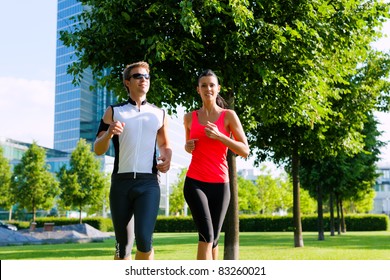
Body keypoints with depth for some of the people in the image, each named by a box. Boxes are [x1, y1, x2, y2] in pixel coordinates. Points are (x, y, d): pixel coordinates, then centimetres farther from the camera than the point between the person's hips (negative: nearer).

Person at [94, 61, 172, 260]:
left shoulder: (159, 114, 14)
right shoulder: (114, 112, 9)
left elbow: (164, 145, 26)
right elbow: (98, 149, 6)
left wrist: (167, 158, 4)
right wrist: (109, 133, -15)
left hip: (148, 183, 0)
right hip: (121, 183, 0)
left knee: (144, 240, -18)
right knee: (122, 244, 6)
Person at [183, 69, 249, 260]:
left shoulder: (229, 115, 2)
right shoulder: (190, 117, 8)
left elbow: (245, 151, -4)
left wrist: (219, 136, -15)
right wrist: (187, 147, 2)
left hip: (220, 184, 0)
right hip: (195, 182, 0)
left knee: (214, 238, 9)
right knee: (206, 235, -17)